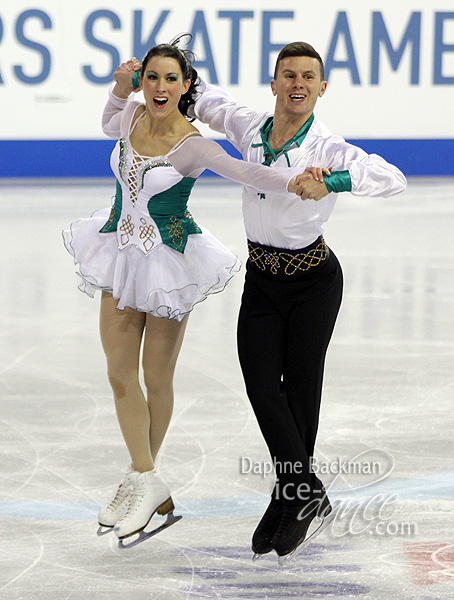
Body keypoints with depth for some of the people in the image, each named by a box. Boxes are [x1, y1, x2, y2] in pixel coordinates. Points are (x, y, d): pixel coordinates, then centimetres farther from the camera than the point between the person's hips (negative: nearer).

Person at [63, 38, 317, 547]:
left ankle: (143, 477, 23)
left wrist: (295, 182, -51)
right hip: (121, 253, 5)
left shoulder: (192, 145, -20)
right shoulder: (132, 117, -2)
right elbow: (111, 124, 23)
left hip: (168, 262, -5)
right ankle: (144, 481, 9)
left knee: (157, 378, 6)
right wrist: (119, 87, 3)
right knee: (120, 375, 1)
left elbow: (244, 172, -34)